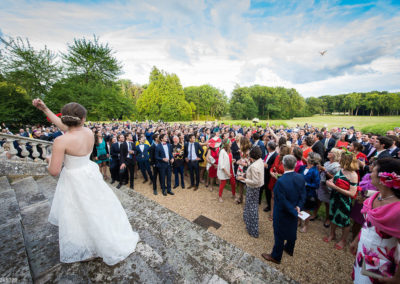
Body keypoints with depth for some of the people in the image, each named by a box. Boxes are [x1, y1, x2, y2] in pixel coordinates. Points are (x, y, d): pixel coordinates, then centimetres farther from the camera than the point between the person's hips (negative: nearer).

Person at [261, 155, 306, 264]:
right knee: (292, 230, 29)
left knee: (279, 234, 14)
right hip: (293, 211, 6)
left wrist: (295, 212, -12)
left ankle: (276, 257, 35)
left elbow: (283, 202, -25)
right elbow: (303, 195, -6)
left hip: (282, 213, -6)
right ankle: (289, 249, 55)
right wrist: (298, 206, -9)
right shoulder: (301, 177, -14)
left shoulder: (281, 181, -34)